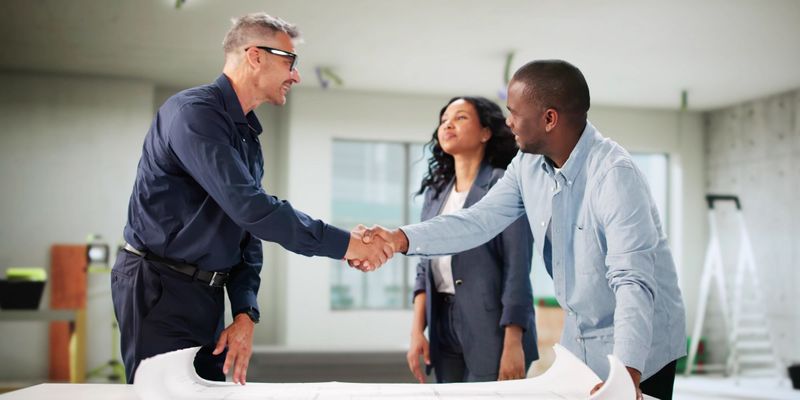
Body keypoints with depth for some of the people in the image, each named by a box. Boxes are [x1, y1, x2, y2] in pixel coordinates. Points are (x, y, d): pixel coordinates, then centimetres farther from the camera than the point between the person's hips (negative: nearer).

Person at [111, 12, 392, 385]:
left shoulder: (249, 137, 14)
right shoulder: (193, 111, -16)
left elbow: (247, 234, 13)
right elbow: (250, 208, -26)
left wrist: (245, 313, -2)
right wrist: (343, 244, -21)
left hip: (208, 295, 9)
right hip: (159, 286, -9)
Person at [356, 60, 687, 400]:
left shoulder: (615, 174, -27)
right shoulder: (528, 164, -4)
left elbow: (633, 280, -34)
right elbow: (482, 219, -2)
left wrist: (627, 372, -45)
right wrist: (402, 239, -15)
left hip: (640, 346, -7)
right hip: (578, 337, 7)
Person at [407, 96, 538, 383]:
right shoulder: (435, 192, 13)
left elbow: (517, 268, -12)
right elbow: (425, 266, 13)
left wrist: (513, 344, -18)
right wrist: (417, 331, 3)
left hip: (492, 327, -6)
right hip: (443, 325, 6)